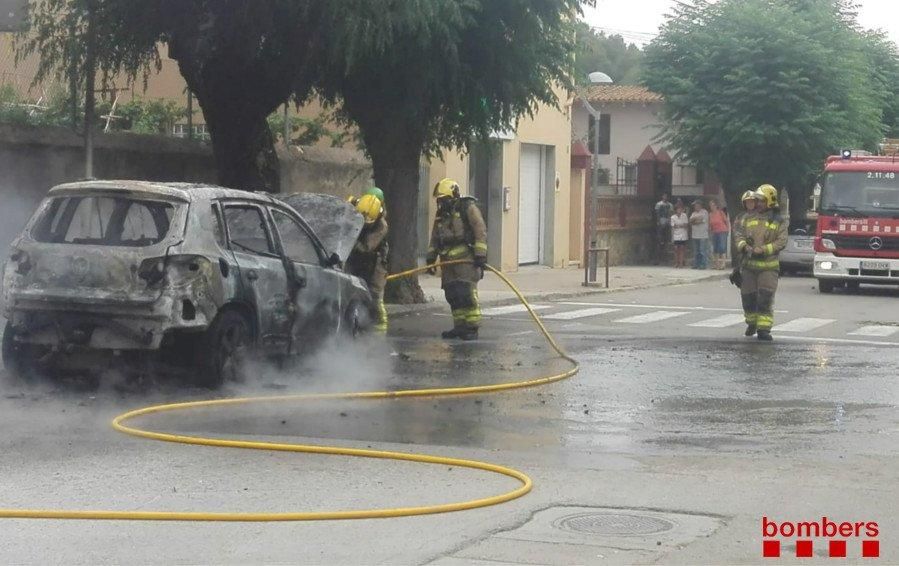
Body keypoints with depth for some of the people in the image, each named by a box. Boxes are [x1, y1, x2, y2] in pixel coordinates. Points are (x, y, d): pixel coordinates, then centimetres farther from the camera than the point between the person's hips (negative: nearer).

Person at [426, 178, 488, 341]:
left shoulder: (468, 208, -3)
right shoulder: (441, 215, 19)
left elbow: (480, 231, -10)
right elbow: (435, 239, 26)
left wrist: (480, 254, -16)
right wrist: (431, 258, 19)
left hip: (465, 259, -7)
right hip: (448, 260, 7)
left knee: (466, 293, -13)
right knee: (452, 295, 5)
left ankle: (472, 328, -10)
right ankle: (460, 327, 11)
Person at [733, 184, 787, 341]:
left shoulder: (778, 221, 2)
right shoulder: (748, 217, 10)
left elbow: (781, 242, -6)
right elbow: (738, 233, 6)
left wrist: (763, 250, -17)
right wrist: (744, 246, -15)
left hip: (768, 265, -3)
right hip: (749, 264, 3)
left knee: (766, 297, -10)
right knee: (748, 296, 9)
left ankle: (764, 328, -7)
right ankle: (752, 322, 31)